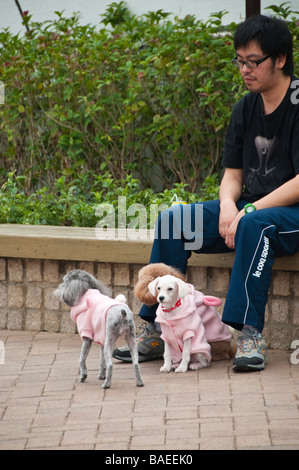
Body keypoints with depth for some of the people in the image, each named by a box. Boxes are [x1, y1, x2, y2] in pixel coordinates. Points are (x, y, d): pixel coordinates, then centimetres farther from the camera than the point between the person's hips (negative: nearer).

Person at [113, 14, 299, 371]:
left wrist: (251, 210, -23)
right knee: (172, 219, -12)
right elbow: (232, 175, 11)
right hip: (248, 209, 7)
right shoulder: (244, 110, 10)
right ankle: (156, 331, -13)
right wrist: (228, 204, -12)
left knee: (254, 225, -40)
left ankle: (250, 334, -40)